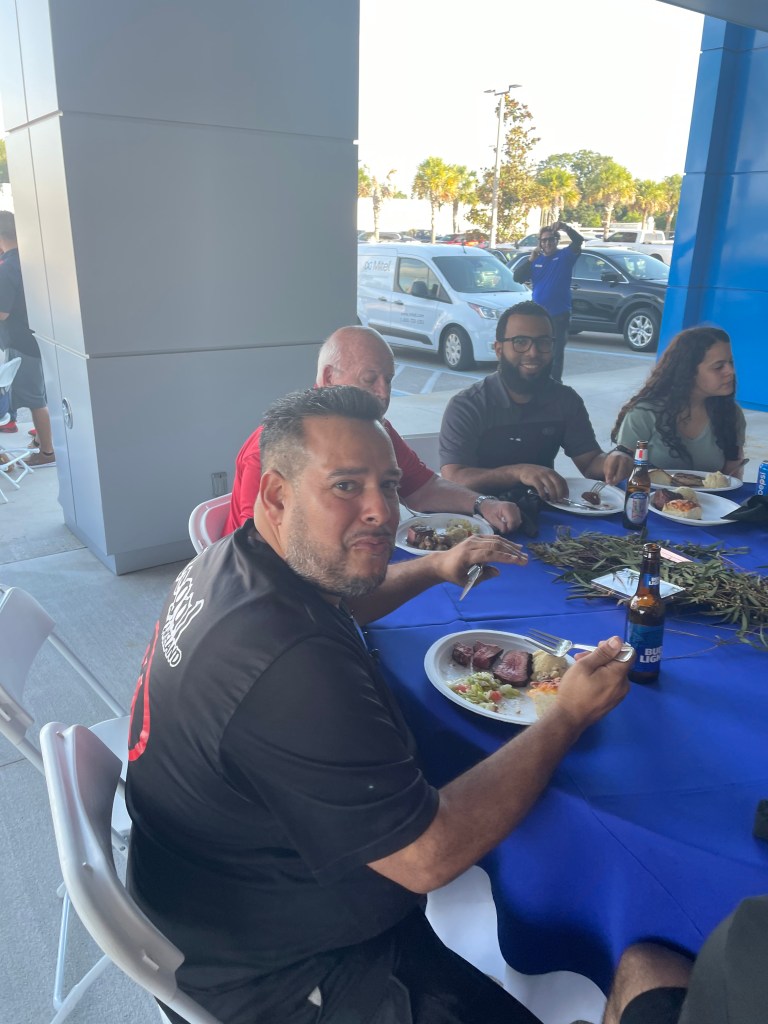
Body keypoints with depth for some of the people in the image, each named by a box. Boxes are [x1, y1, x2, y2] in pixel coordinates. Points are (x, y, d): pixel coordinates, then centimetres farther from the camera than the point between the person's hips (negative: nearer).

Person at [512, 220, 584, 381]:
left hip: (559, 314, -4)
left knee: (556, 352, 0)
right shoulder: (535, 260, 11)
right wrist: (530, 259, -12)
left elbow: (579, 241, -18)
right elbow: (517, 277, 1)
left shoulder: (565, 256, 0)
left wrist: (565, 227, -35)